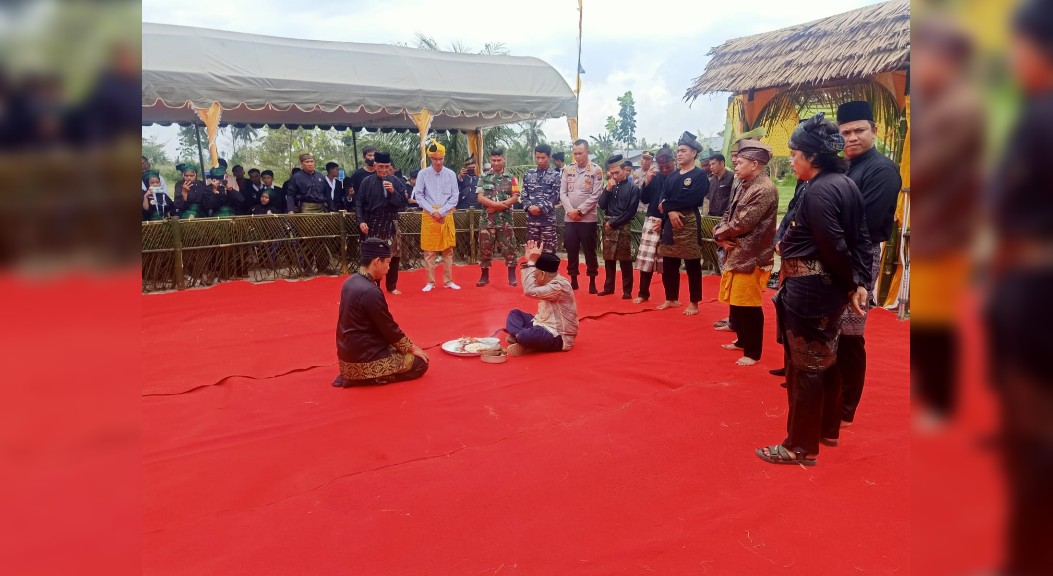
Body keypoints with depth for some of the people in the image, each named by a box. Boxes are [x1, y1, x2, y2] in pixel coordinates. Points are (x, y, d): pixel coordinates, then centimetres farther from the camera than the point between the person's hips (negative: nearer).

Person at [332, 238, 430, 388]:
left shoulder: (350, 282, 5)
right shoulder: (370, 291, -24)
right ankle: (362, 378, -3)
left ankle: (352, 375, 13)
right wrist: (411, 348, -2)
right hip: (362, 360, -10)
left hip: (349, 353, 10)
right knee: (420, 363, 1)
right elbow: (389, 329, -15)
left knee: (402, 349, 25)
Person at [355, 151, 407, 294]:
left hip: (390, 224, 2)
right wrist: (361, 221, -8)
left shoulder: (395, 181, 0)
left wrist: (393, 191, -15)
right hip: (372, 224, -1)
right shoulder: (367, 181, -2)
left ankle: (392, 286, 17)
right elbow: (359, 203, 1)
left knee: (393, 255, 4)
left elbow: (403, 203, 0)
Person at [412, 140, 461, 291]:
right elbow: (418, 195, -2)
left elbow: (454, 197, 1)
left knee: (448, 250, 6)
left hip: (446, 215, 1)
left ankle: (448, 281, 13)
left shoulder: (451, 174, 1)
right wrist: (432, 211, -10)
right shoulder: (423, 174, -2)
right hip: (429, 216, -1)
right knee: (429, 250, 2)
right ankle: (430, 282, 9)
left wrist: (441, 211, -9)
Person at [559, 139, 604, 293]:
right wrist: (570, 211, -10)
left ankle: (592, 282, 12)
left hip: (588, 218, -3)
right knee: (571, 250, 9)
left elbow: (595, 196, -8)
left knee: (589, 251, 3)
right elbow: (562, 193, 5)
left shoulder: (596, 170, -3)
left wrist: (579, 211, -13)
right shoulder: (567, 170, 8)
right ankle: (573, 280, 20)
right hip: (569, 218, 3)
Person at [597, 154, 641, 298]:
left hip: (623, 227, -5)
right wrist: (607, 189, -9)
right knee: (608, 258, 9)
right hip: (608, 226, 5)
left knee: (625, 260, -1)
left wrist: (613, 223, -9)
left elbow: (631, 212, -8)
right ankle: (608, 287, 19)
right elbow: (602, 205, 3)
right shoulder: (610, 186, 10)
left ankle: (627, 291, 5)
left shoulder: (633, 188, -4)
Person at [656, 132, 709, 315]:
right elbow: (663, 200, 5)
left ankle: (694, 303, 7)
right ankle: (671, 299, 23)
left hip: (689, 223, -6)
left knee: (692, 264, -1)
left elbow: (690, 199, -16)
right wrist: (670, 211, -15)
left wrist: (668, 204, -9)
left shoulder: (700, 175, -3)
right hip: (670, 223, 6)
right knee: (668, 263, 9)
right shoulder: (671, 177, 16)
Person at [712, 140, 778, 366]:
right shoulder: (746, 187, 13)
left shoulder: (765, 189, -18)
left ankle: (753, 352, 11)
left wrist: (719, 233, -6)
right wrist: (722, 237, -6)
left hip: (751, 258, -9)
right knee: (736, 302, 19)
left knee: (748, 306, -1)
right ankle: (743, 340, 35)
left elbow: (742, 223, -23)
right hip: (736, 253, 9)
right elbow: (728, 215, 13)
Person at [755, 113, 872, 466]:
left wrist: (851, 284, -8)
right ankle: (827, 429, 35)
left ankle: (801, 447, 10)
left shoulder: (819, 191, -20)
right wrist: (859, 283, 2)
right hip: (830, 287, 10)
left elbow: (834, 247, -22)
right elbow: (860, 239, 7)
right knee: (824, 361, 21)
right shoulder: (846, 184, 10)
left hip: (810, 290, -10)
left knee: (805, 367, 0)